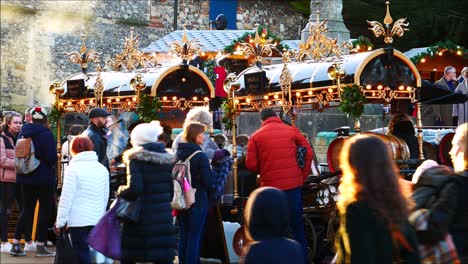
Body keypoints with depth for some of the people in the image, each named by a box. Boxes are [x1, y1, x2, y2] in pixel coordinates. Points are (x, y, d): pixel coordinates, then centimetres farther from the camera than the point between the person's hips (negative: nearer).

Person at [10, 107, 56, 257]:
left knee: (27, 210, 13)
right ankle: (40, 246, 6)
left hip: (27, 177, 6)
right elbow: (52, 157, -19)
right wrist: (52, 166, 2)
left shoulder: (24, 133, 5)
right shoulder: (46, 134, -15)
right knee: (45, 210, 4)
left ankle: (16, 245, 10)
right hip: (44, 178, -6)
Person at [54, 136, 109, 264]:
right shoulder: (102, 169, 10)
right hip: (97, 220, 5)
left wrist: (60, 221, -3)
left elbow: (66, 197, -8)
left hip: (78, 220, -5)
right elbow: (105, 197, 14)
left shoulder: (73, 168, -6)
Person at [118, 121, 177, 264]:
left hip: (141, 216, -5)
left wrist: (121, 192, 0)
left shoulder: (136, 159, -8)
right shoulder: (167, 159, 9)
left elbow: (134, 189, -18)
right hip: (164, 217, 5)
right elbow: (172, 190, 11)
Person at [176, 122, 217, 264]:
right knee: (194, 238, 0)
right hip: (198, 202, -6)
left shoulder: (178, 154, 1)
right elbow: (209, 182, -16)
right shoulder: (201, 156, -16)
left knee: (183, 236, 14)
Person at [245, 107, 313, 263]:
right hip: (294, 184, 1)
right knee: (297, 224, 12)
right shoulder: (292, 131, 3)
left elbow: (251, 165, -2)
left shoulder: (256, 137, 1)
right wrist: (303, 176, 9)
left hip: (270, 186, -1)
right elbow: (308, 153, 1)